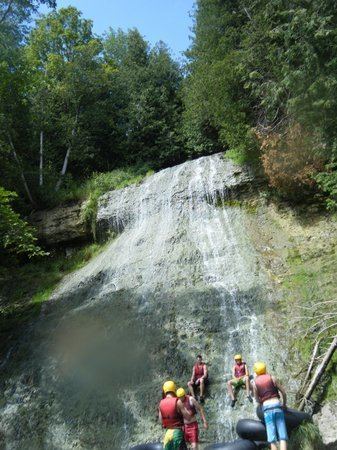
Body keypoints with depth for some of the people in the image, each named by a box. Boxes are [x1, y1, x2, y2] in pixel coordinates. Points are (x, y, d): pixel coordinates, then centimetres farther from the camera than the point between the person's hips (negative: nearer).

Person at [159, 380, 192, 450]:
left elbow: (161, 420, 10)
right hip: (177, 432, -5)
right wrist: (184, 408, 5)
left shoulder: (161, 403, 2)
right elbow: (188, 417, -10)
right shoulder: (177, 402, -14)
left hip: (167, 433, 5)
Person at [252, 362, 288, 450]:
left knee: (272, 439, 2)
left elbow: (257, 399, 12)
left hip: (267, 408, 0)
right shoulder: (272, 378, 6)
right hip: (277, 405, 0)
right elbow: (283, 392, 6)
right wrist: (284, 404, 22)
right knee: (282, 436, 0)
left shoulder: (255, 383, 6)